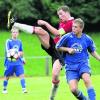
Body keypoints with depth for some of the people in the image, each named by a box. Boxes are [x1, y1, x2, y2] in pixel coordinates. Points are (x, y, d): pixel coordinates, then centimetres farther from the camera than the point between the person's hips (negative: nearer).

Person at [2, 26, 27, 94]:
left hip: (18, 62, 3)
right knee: (7, 76, 9)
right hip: (10, 62, -3)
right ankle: (4, 89, 25)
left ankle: (24, 89, -13)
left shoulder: (19, 42, 9)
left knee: (22, 74, -11)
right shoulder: (8, 41, -5)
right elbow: (8, 51, -14)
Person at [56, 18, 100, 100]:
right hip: (71, 67, 0)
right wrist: (68, 49, -9)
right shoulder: (67, 37, -6)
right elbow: (57, 47, 6)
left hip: (83, 63, 0)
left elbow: (92, 51, 17)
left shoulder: (87, 39, 0)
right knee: (73, 89, -16)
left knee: (87, 79, -33)